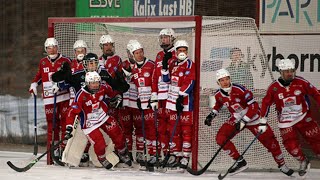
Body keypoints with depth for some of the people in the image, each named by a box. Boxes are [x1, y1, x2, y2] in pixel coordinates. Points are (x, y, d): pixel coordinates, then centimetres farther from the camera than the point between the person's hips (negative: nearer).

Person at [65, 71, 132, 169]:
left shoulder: (103, 88, -13)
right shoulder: (81, 95, -28)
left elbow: (110, 91, 13)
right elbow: (73, 111, -28)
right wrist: (69, 127, -32)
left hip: (103, 117, 5)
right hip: (89, 123, -5)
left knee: (117, 134, 7)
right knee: (99, 143, -11)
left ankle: (123, 153, 35)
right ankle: (102, 158, 22)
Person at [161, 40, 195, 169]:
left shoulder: (190, 65, -7)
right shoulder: (173, 64, 14)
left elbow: (189, 83, -15)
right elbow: (167, 80, 16)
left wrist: (181, 96, -22)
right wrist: (164, 67, 2)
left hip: (185, 100, -7)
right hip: (173, 100, 7)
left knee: (186, 129, -5)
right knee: (173, 128, 10)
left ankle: (185, 157, -4)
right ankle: (175, 155, 17)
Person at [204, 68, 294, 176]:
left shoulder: (239, 90, -27)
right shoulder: (218, 95, -9)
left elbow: (254, 106, -27)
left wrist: (244, 121, -31)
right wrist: (212, 115, 3)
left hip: (252, 118, -4)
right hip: (236, 119, 4)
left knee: (269, 141, -2)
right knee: (220, 138, -15)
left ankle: (282, 165, 20)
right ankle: (240, 162, -4)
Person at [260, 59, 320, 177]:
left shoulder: (301, 82, -11)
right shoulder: (273, 87, -8)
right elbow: (266, 103, -1)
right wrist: (263, 120, -4)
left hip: (303, 117, 0)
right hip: (286, 121, 0)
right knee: (291, 145, -7)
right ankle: (303, 162, 18)